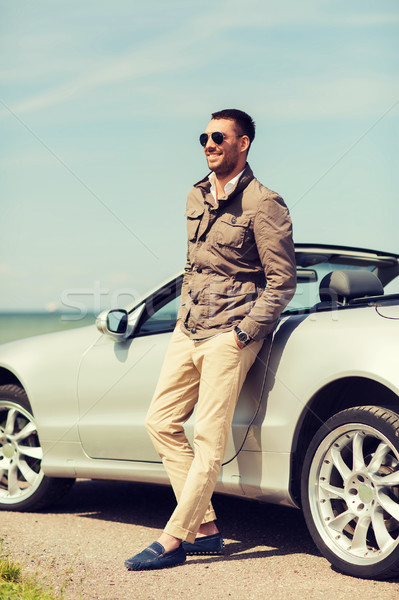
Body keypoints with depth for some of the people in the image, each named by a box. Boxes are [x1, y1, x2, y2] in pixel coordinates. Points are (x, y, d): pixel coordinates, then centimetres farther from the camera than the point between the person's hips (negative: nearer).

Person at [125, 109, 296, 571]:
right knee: (161, 422, 6)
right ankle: (205, 528, 12)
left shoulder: (263, 204, -9)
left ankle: (173, 540, -4)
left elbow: (282, 281, -11)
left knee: (209, 437, -7)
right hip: (188, 329, 9)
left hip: (229, 334, -9)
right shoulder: (197, 198, 15)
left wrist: (243, 334, -15)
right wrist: (183, 315, 16)